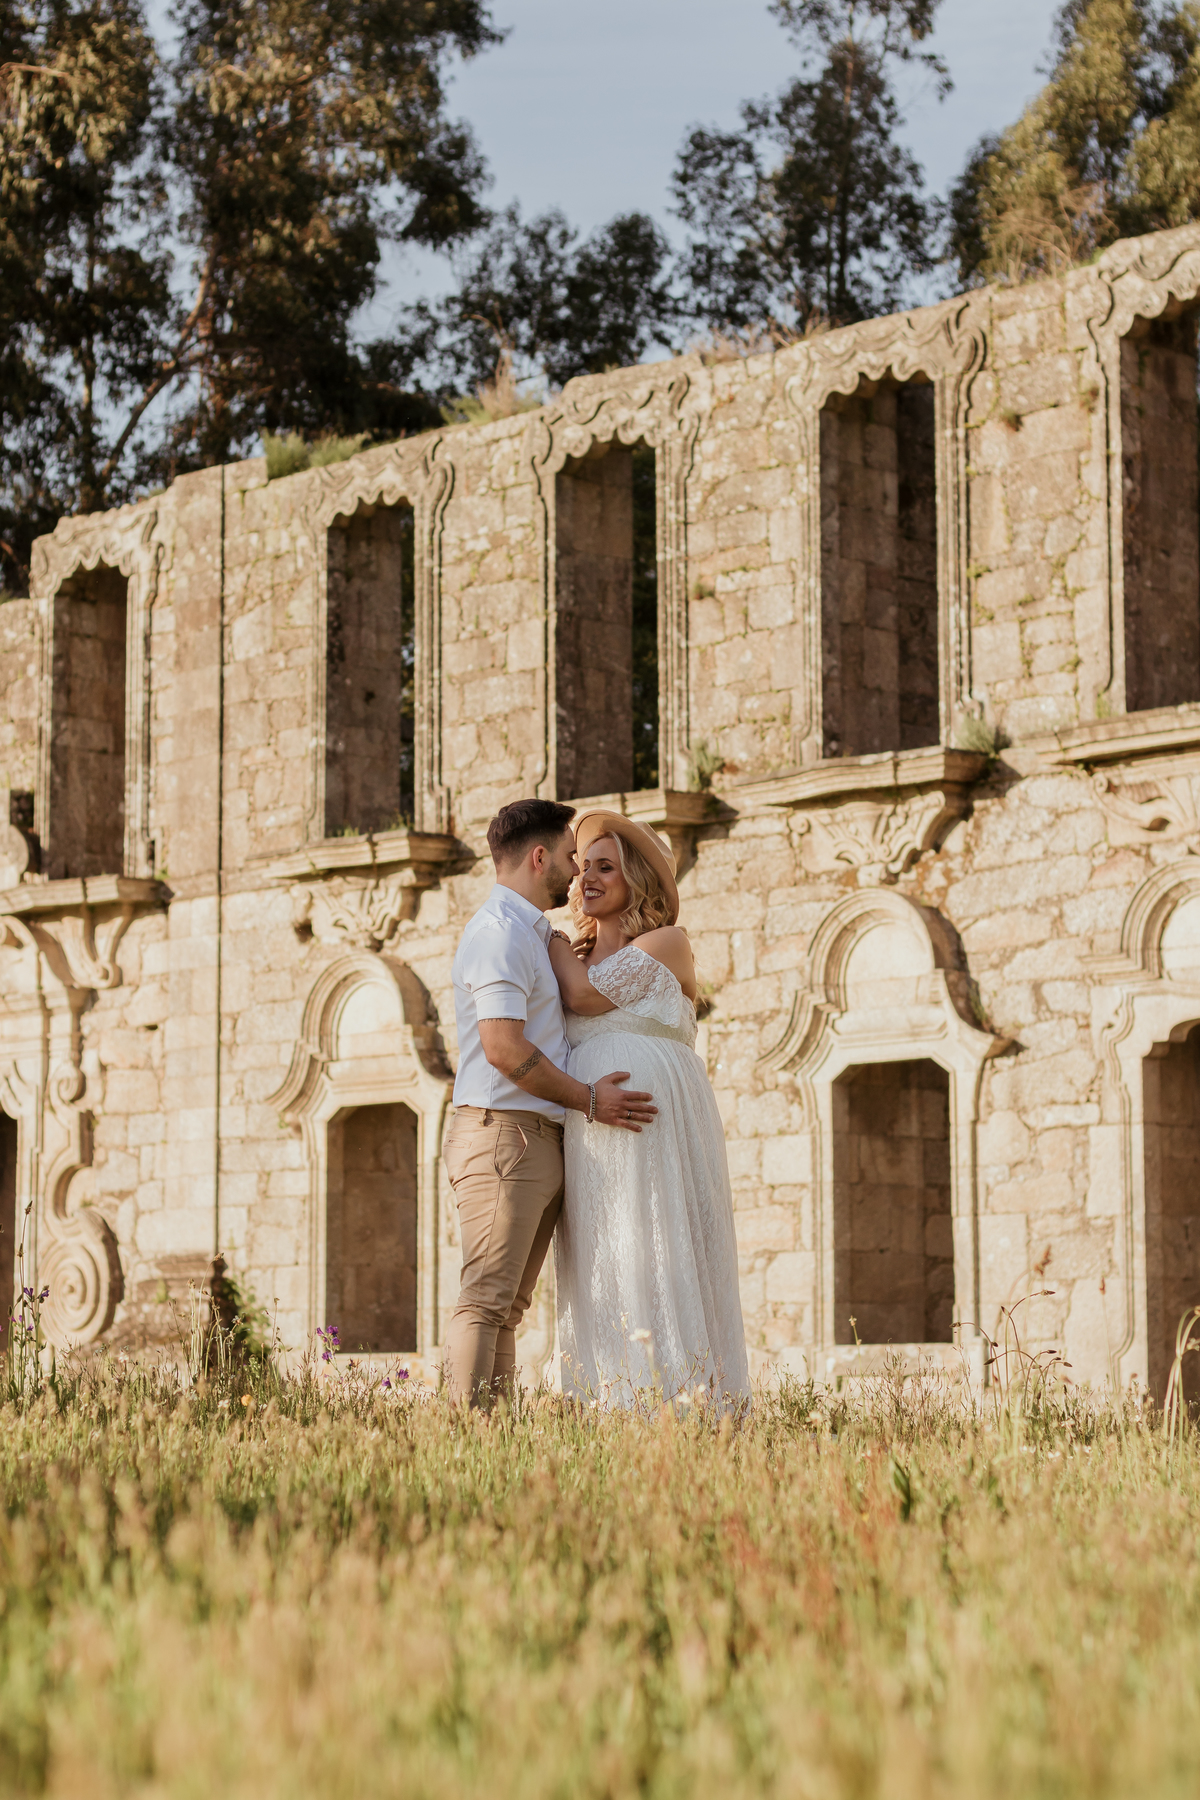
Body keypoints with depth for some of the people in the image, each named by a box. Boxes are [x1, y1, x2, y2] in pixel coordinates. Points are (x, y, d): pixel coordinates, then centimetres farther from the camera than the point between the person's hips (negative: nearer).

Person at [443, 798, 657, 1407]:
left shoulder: (535, 934, 23)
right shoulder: (500, 931, -10)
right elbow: (504, 1048, -19)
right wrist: (588, 1099, -12)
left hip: (540, 1144, 10)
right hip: (503, 1133, -10)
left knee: (507, 1306, 7)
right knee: (486, 1300, -14)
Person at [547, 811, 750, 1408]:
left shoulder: (666, 943, 3)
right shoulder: (582, 958, 23)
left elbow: (587, 996, -9)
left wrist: (544, 929, 4)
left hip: (651, 1119, -7)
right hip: (590, 1133, 7)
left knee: (656, 1260, -12)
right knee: (602, 1274, 1)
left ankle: (680, 1404, -13)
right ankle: (617, 1407, 1)